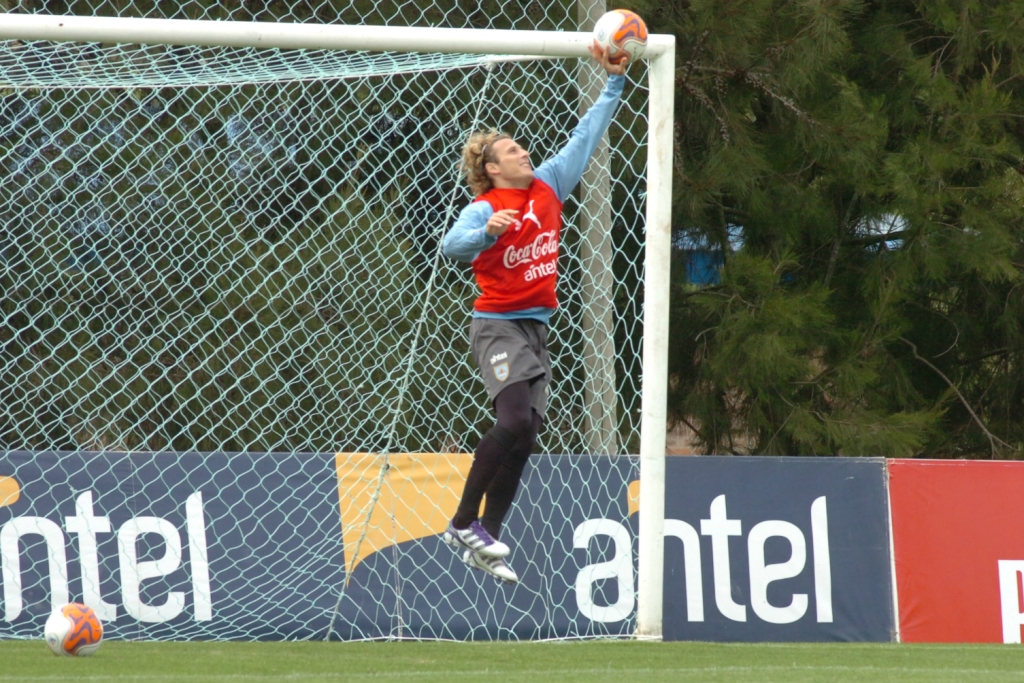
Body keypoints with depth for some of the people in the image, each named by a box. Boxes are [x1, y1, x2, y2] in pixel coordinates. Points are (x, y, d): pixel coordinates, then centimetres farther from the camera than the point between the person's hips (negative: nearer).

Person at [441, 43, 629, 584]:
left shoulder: (548, 186, 7)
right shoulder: (484, 210, -12)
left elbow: (585, 138, 14)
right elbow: (452, 246, -29)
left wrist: (614, 84, 12)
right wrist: (486, 232, -47)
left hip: (535, 327, 7)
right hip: (498, 325, -7)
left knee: (524, 437, 2)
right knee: (515, 421, -24)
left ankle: (485, 541, 5)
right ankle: (463, 524, -15)